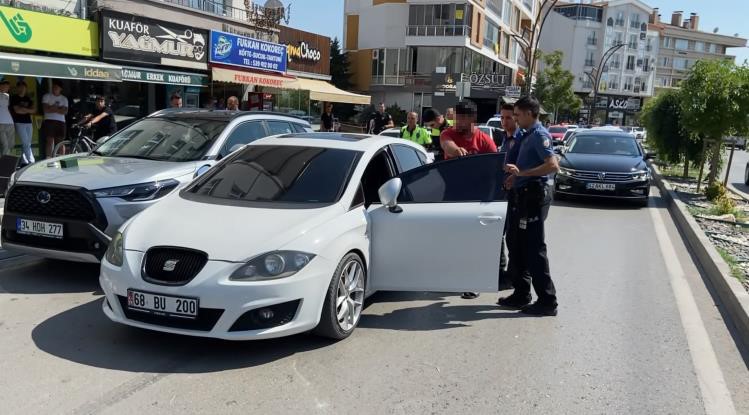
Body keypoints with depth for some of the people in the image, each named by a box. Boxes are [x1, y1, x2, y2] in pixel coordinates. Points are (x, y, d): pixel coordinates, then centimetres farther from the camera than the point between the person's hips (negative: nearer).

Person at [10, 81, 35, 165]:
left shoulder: (28, 99, 17)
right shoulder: (14, 98, 1)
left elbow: (33, 110, 7)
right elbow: (17, 110, -10)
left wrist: (23, 109, -7)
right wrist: (28, 110, -1)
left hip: (29, 123, 6)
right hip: (19, 123, -6)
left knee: (27, 144, 5)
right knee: (26, 144, -12)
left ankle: (24, 162, 10)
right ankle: (31, 162, -18)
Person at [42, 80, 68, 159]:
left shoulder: (64, 99, 16)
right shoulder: (47, 96, 8)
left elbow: (65, 111, 1)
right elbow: (45, 109, -5)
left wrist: (53, 109, -7)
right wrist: (59, 109, -3)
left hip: (60, 122, 2)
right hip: (49, 120, -2)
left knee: (61, 142, 0)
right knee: (50, 141, -9)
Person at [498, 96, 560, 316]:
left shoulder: (539, 135, -13)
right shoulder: (527, 135, 16)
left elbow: (553, 165, -25)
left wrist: (522, 172, -27)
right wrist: (514, 176, 16)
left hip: (534, 196, -10)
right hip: (523, 195, 10)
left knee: (534, 249, -6)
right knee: (516, 245, 14)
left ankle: (547, 301, 2)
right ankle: (521, 294, 24)